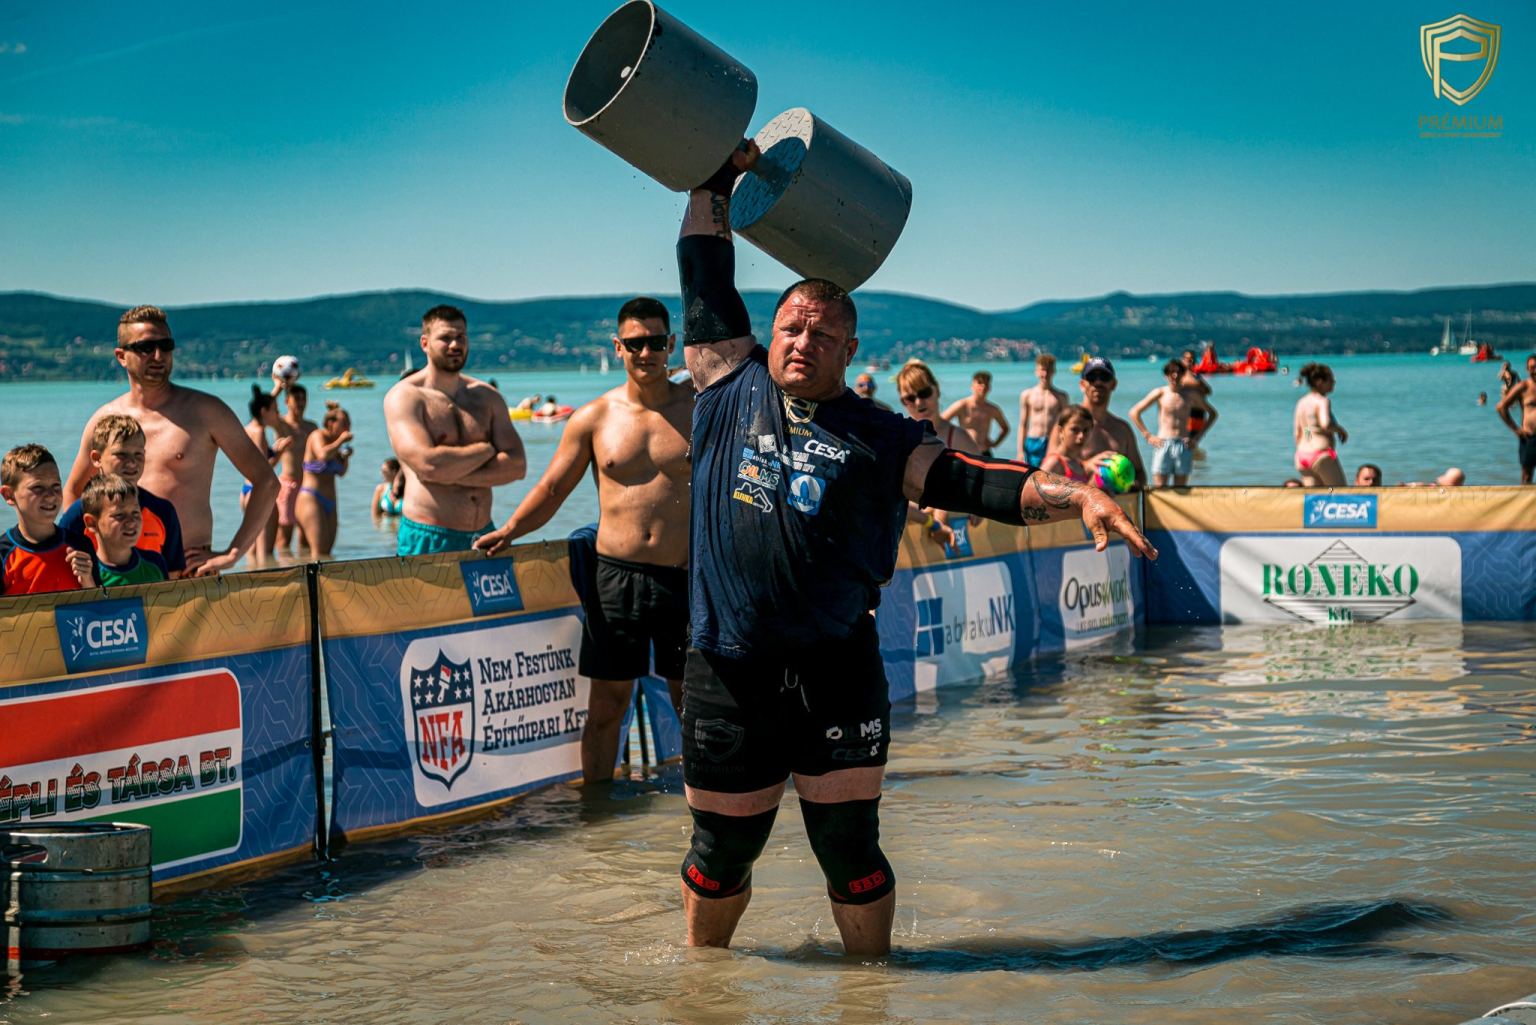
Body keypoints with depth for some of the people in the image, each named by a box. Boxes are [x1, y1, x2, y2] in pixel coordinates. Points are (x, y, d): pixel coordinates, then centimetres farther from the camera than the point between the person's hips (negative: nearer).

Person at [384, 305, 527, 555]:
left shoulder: (488, 397, 13)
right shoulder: (404, 396, -4)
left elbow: (517, 465, 1)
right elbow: (428, 465, -19)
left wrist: (451, 473, -11)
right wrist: (486, 450, -4)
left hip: (483, 535, 5)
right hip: (428, 539, -5)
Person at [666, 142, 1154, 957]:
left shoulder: (877, 437, 6)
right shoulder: (733, 388, 8)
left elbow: (972, 482, -3)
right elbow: (706, 279, 14)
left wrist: (1076, 497, -16)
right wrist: (717, 178, 14)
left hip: (836, 672, 0)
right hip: (729, 671, 1)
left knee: (850, 850, 4)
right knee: (720, 855, 10)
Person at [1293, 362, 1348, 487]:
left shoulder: (1301, 402, 13)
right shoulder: (1323, 401, -10)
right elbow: (1325, 424, -28)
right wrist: (1340, 429, -9)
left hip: (1303, 455, 8)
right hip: (1322, 455, -8)